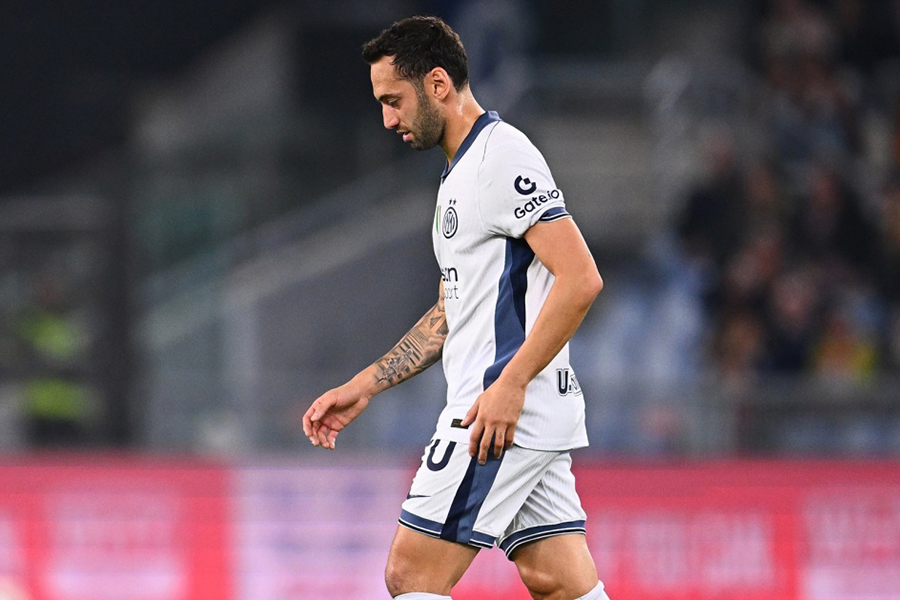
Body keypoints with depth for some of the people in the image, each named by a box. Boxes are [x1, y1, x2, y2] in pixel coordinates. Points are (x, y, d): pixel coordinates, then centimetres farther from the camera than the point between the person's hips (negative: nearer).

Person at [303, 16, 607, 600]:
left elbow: (581, 278, -19)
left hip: (505, 415, -10)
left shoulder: (501, 155, -11)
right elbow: (451, 316, 29)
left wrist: (510, 385, -23)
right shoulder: (460, 175, 21)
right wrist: (363, 387, 22)